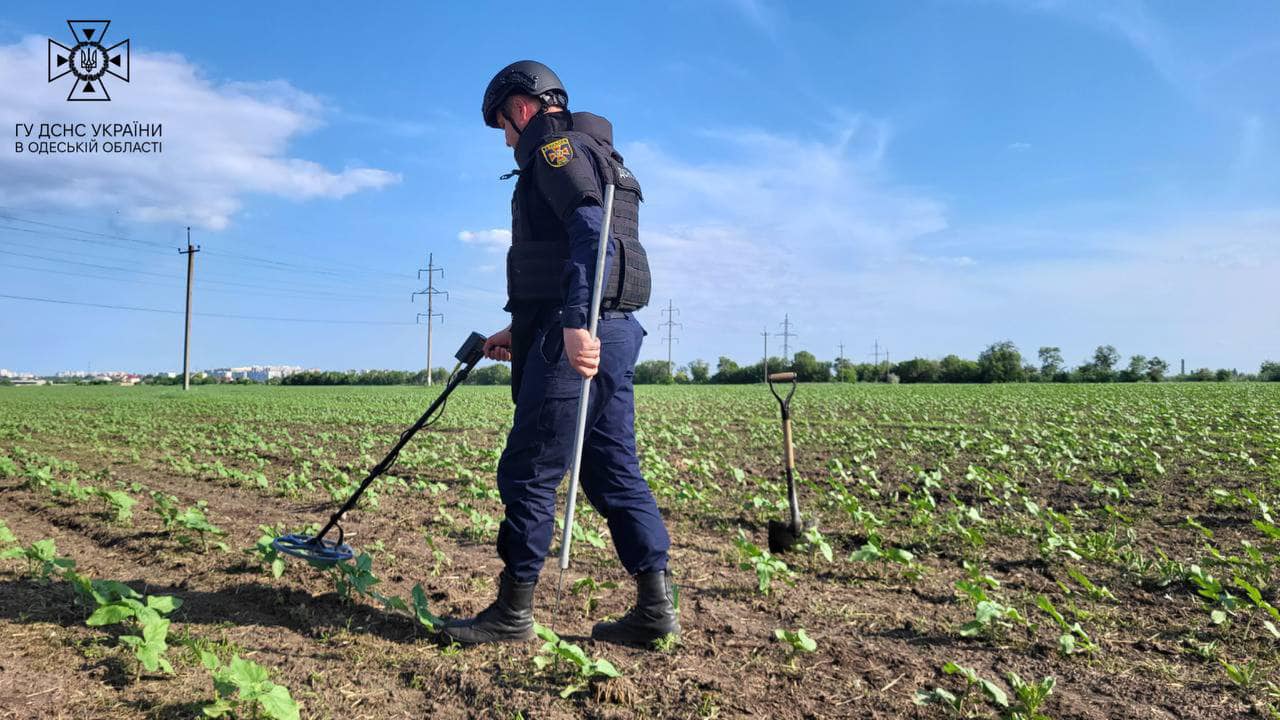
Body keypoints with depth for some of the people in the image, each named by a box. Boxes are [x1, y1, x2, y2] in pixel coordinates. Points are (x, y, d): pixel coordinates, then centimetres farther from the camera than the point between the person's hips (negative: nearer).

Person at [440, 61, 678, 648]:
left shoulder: (556, 145, -2)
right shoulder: (595, 155, 29)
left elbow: (590, 234, -21)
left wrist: (576, 323, -32)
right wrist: (520, 332, 31)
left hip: (573, 338, -10)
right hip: (611, 331, 10)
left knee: (528, 472, -2)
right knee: (615, 469, 9)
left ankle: (513, 612, 9)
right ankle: (655, 606, 11)